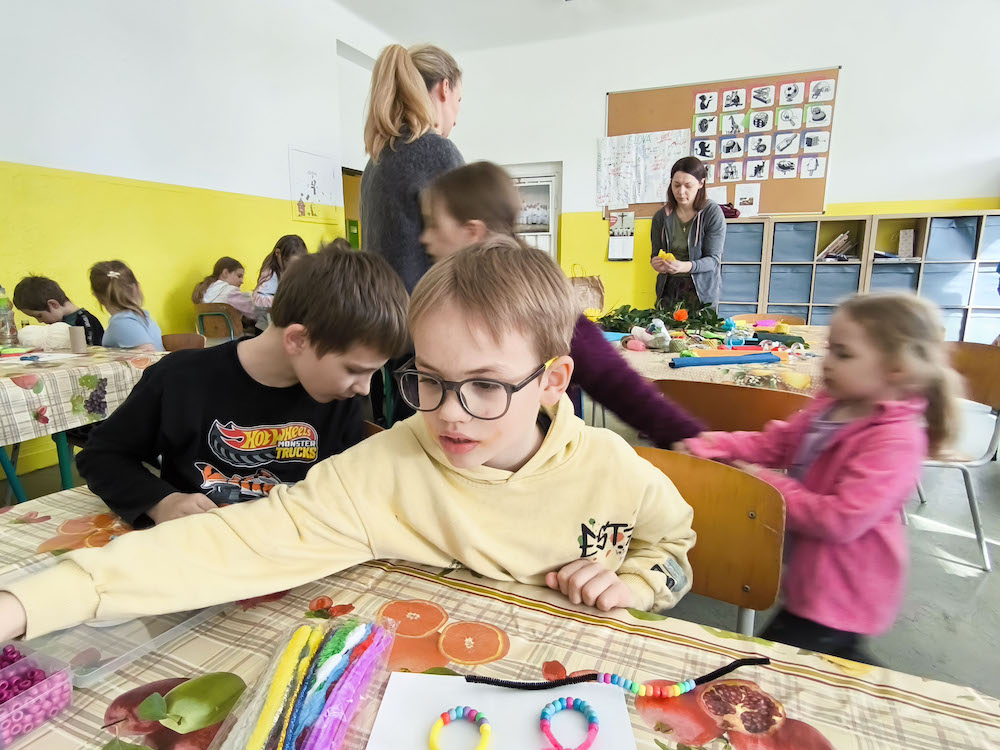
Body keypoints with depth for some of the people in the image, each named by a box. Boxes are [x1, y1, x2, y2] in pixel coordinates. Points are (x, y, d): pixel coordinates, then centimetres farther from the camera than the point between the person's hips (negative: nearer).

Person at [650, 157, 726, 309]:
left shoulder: (713, 213, -7)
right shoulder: (661, 216, 2)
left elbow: (713, 259, -11)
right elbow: (656, 253, 8)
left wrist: (685, 266, -29)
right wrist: (655, 262, -17)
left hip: (702, 291, -2)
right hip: (668, 289, 3)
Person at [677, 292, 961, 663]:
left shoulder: (896, 440, -28)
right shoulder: (831, 406, -3)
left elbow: (840, 520, -32)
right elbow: (770, 444, 0)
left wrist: (771, 484, -23)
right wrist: (703, 445, -13)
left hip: (840, 594, -8)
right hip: (813, 577, 8)